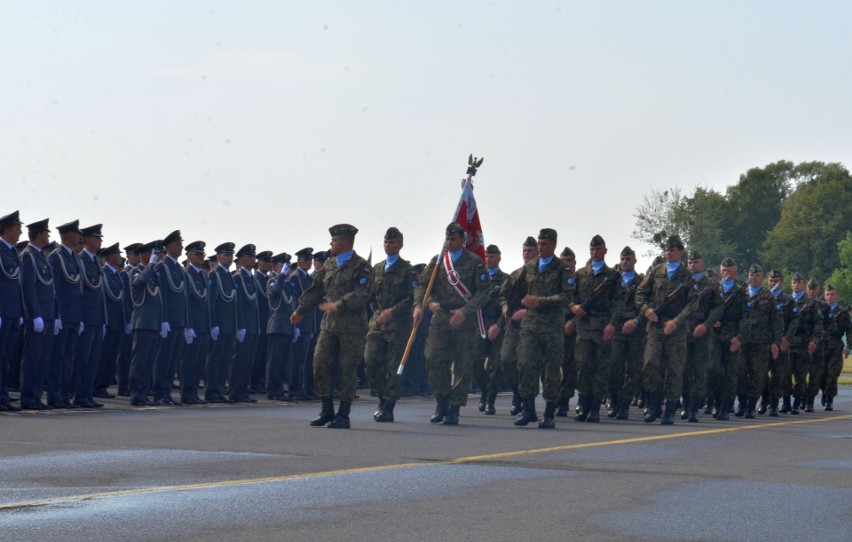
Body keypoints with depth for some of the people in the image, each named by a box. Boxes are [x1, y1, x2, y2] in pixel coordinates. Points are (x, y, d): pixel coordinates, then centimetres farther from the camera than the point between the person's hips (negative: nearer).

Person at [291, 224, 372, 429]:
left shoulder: (361, 267, -6)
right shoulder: (329, 264, 15)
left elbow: (361, 295, -18)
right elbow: (316, 289, 24)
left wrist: (338, 305, -29)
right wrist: (300, 311, 28)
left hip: (352, 328, -6)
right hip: (329, 325, 6)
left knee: (347, 370, -2)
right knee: (320, 364, -2)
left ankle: (343, 415, 4)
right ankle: (327, 410, 9)